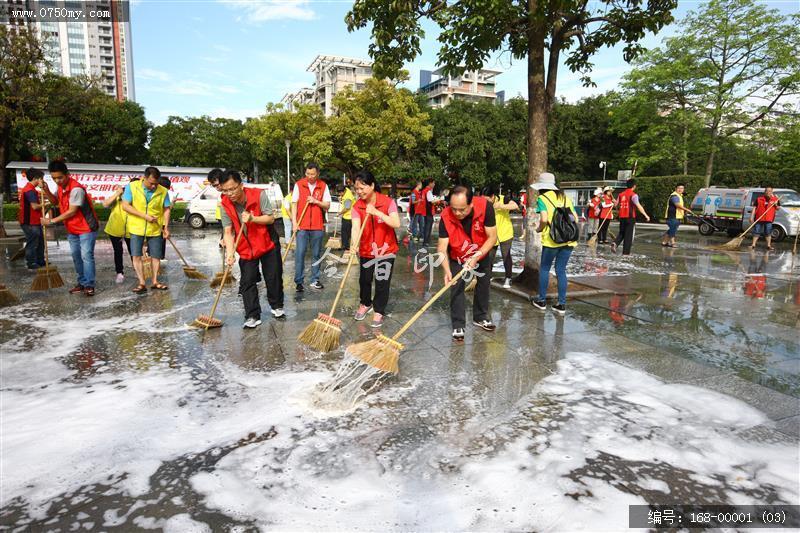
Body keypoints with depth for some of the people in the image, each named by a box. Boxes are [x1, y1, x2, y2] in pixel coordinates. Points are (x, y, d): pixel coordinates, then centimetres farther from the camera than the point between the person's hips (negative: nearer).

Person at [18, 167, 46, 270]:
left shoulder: (30, 189, 15)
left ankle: (40, 261, 27)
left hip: (35, 221, 10)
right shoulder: (30, 190, -18)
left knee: (40, 242, 17)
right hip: (30, 223, -10)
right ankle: (31, 263, 9)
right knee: (32, 243, 0)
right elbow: (35, 206, -22)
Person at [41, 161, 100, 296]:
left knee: (86, 256, -10)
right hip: (72, 229, 9)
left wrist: (52, 221, -13)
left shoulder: (76, 189, -23)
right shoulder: (60, 186, 4)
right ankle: (82, 283, 19)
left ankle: (89, 285, -7)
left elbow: (72, 211, -21)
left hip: (86, 228, -9)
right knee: (76, 256, 11)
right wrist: (46, 191, 1)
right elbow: (55, 201, 20)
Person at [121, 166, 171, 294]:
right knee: (136, 255, -3)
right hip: (136, 228, -1)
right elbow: (125, 206, -11)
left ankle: (155, 281, 20)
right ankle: (142, 283, 5)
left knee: (156, 256, 6)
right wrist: (144, 216, -19)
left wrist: (166, 227, -8)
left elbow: (166, 210, 2)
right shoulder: (132, 187, -9)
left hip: (155, 229, 1)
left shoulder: (163, 191, -5)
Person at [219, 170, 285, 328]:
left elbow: (271, 218, -16)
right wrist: (230, 252, -28)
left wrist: (252, 219, -32)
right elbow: (228, 231, -15)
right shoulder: (225, 204, -13)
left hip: (267, 244, -1)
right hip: (245, 248, 2)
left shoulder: (259, 195, -20)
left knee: (274, 278, 9)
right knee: (247, 283, -2)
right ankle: (252, 316, 4)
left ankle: (276, 306, 30)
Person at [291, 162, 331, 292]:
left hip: (318, 226, 2)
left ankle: (315, 280, 18)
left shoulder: (323, 186, 3)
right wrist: (294, 222, -7)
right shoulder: (298, 184, 0)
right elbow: (294, 204, 0)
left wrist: (316, 201, -14)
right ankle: (299, 281, 3)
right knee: (300, 253, -3)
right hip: (302, 225, -1)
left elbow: (327, 205, 3)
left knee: (316, 254, 9)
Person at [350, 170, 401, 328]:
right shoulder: (357, 206, -9)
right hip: (366, 250, 3)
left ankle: (379, 311, 19)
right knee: (364, 280, 15)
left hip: (386, 249, -3)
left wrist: (376, 212, -36)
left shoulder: (388, 202, -16)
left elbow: (396, 223, -28)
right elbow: (356, 227, -22)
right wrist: (355, 244, -41)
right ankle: (365, 304, 42)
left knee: (382, 282, 0)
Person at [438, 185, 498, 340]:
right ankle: (458, 326, 8)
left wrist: (476, 257, -37)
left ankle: (480, 317, 36)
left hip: (482, 254, 2)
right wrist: (447, 270, -48)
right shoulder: (446, 216, -35)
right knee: (456, 289, -6)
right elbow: (442, 247, -35)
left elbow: (492, 237, -28)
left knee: (483, 285, 16)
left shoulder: (485, 206, -35)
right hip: (457, 257, -1)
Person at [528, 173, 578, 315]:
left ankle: (542, 300, 22)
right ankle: (562, 304, 14)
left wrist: (539, 229, 1)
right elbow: (575, 218, 9)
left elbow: (544, 219, -17)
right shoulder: (564, 197, 13)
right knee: (561, 271, 12)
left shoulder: (542, 198, -4)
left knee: (544, 269, 13)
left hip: (551, 240, -5)